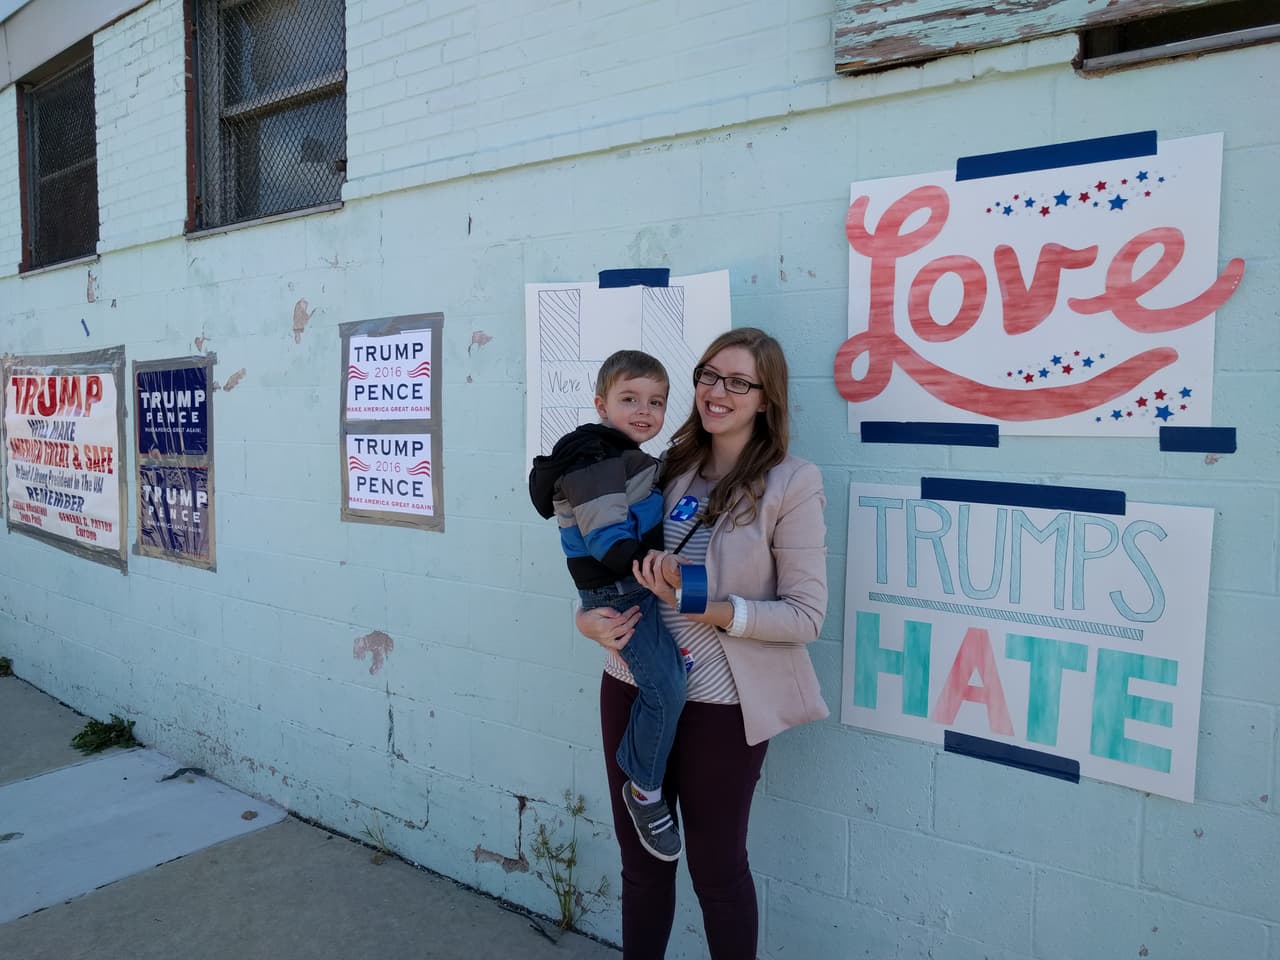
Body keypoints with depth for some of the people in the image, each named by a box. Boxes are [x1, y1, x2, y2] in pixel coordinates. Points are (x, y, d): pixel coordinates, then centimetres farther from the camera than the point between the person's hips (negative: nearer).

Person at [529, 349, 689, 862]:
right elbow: (607, 539, -28)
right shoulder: (595, 463, -20)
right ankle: (645, 790, 7)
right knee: (666, 689, -13)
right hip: (618, 594, -10)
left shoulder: (630, 458, 13)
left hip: (642, 584, 10)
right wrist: (649, 562, -40)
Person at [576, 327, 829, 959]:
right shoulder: (667, 470, 3)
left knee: (716, 866, 14)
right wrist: (588, 618, -8)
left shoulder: (791, 484, -11)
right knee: (640, 856, 20)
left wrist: (707, 609, -23)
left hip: (720, 707, -4)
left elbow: (806, 616, -13)